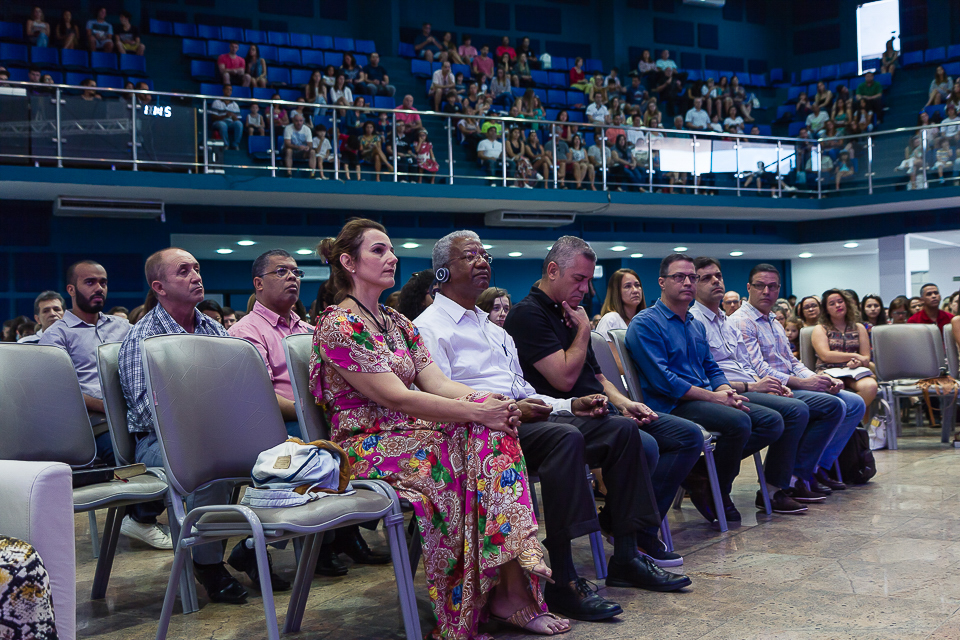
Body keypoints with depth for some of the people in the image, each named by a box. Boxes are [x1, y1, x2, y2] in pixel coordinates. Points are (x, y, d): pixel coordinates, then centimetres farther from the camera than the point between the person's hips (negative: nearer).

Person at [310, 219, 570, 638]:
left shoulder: (397, 323, 19)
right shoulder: (337, 325, -8)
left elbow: (437, 382, 7)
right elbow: (397, 398, -17)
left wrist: (493, 401, -13)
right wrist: (478, 412, -21)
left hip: (411, 433, 7)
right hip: (368, 446, -7)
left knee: (494, 435, -21)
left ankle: (511, 591, -24)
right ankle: (509, 593, -21)